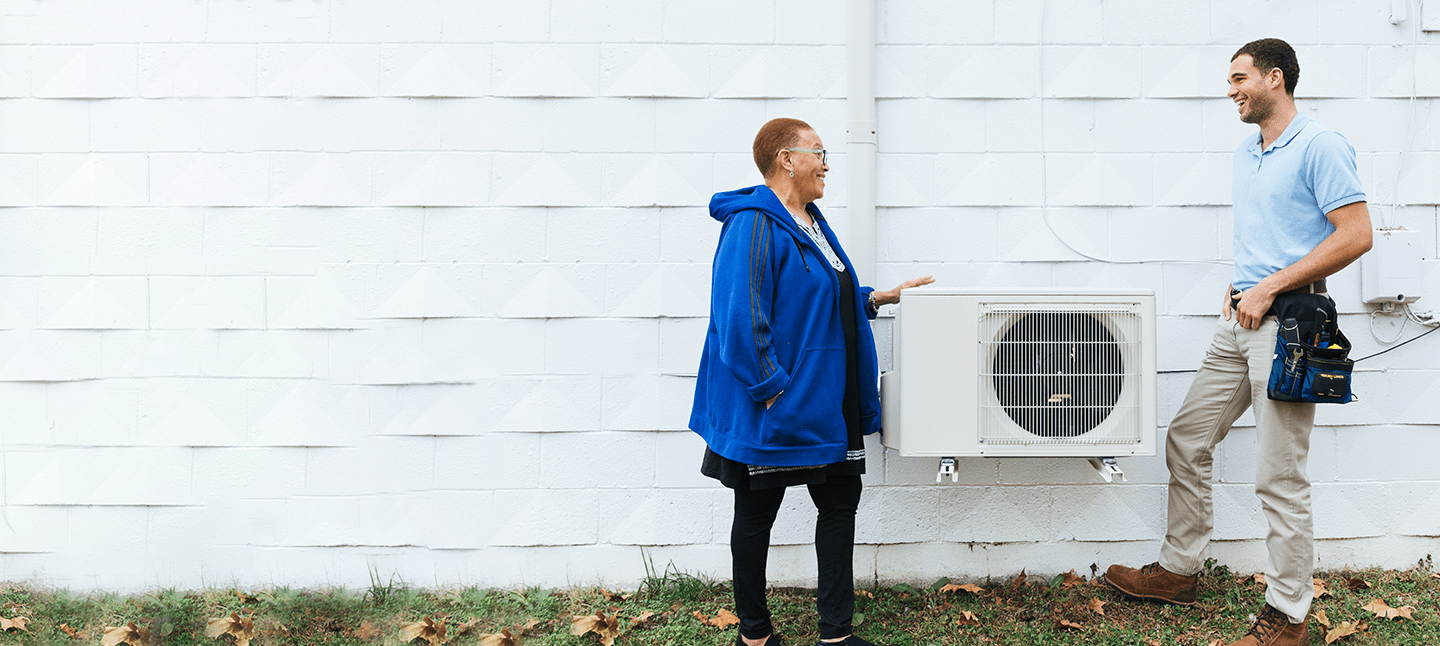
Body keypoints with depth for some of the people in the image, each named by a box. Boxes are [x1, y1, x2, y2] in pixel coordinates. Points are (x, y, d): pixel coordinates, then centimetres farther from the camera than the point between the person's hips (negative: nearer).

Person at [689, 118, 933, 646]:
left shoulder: (810, 222, 13)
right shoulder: (753, 225, -18)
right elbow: (740, 320, -25)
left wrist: (880, 297, 11)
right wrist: (774, 390, -23)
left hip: (826, 405, 10)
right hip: (775, 410, -10)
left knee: (840, 501, 12)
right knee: (756, 515, 6)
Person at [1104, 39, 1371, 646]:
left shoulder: (1321, 146, -8)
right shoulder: (1245, 154, 18)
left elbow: (1355, 235, -15)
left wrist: (1269, 288, -16)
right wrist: (1237, 286, 9)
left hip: (1287, 322, -9)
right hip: (1239, 320, 9)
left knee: (1280, 476, -5)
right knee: (1186, 441, 12)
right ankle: (1177, 571, 25)